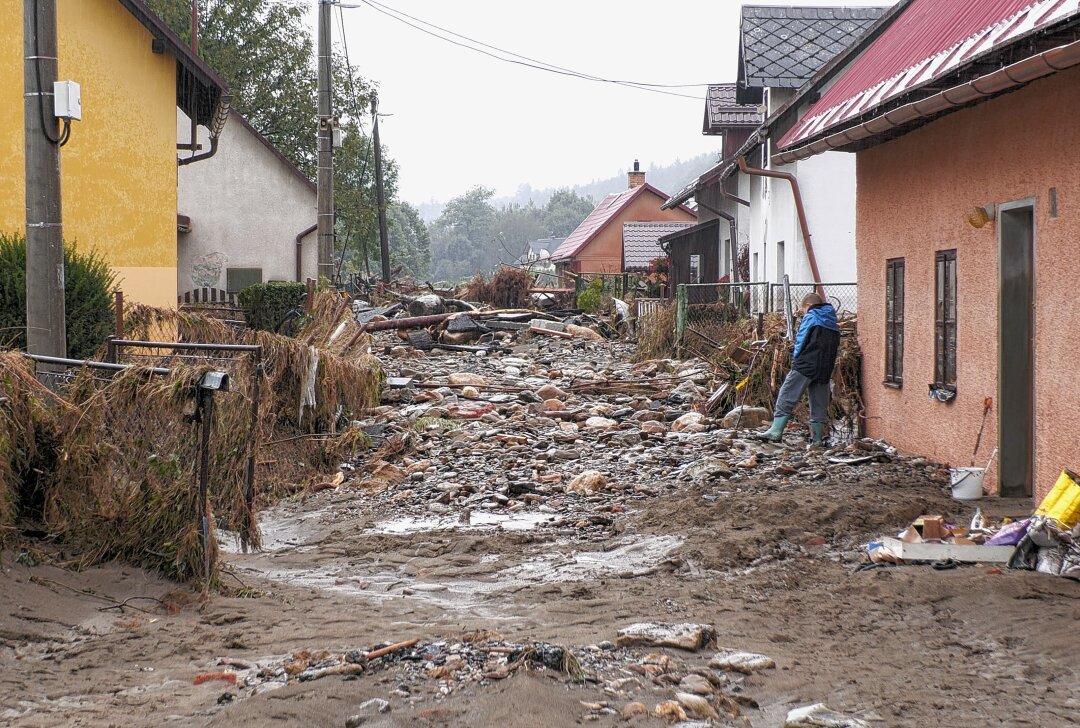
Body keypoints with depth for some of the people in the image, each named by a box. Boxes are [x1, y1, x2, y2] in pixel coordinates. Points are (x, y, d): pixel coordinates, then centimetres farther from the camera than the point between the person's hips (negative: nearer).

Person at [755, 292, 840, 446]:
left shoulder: (810, 318, -2)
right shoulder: (834, 325, 18)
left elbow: (801, 341, -5)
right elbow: (834, 349, 19)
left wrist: (796, 359, 9)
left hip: (805, 366, -6)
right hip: (824, 370, 6)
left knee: (786, 398, -4)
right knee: (819, 404, 9)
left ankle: (776, 431, -11)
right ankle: (817, 440, 9)